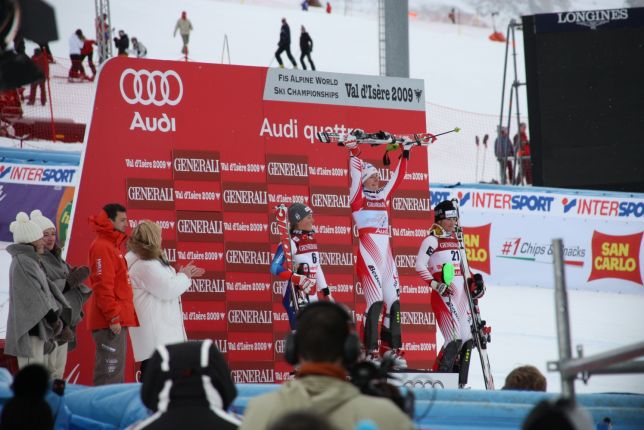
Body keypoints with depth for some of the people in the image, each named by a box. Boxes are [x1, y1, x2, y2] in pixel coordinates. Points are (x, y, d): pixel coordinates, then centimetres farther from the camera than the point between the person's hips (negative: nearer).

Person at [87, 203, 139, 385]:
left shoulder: (112, 246, 21)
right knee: (110, 372, -12)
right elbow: (102, 285, -19)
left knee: (115, 371, 12)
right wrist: (113, 316, -22)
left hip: (117, 321, 11)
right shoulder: (102, 247, -12)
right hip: (110, 323, -11)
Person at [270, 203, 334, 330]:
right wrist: (296, 278, -36)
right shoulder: (290, 242, -13)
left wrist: (326, 293, 22)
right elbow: (275, 267, -23)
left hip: (312, 298, 8)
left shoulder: (311, 239, 13)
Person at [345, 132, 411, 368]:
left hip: (386, 253, 7)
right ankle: (371, 352, -13)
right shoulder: (358, 197, 1)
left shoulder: (383, 196, 17)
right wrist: (353, 149, -11)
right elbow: (355, 173, -8)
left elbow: (398, 177, 24)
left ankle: (392, 349, 12)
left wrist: (405, 152, 24)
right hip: (368, 252, -7)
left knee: (394, 301, 4)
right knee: (375, 301, -14)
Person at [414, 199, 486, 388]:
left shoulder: (457, 240, 20)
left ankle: (460, 383, 14)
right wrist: (436, 285, -19)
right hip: (443, 294, -8)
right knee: (454, 339, -17)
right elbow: (420, 266, -11)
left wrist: (474, 280, 14)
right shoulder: (432, 240, -3)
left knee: (468, 338, 5)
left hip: (461, 292, 8)